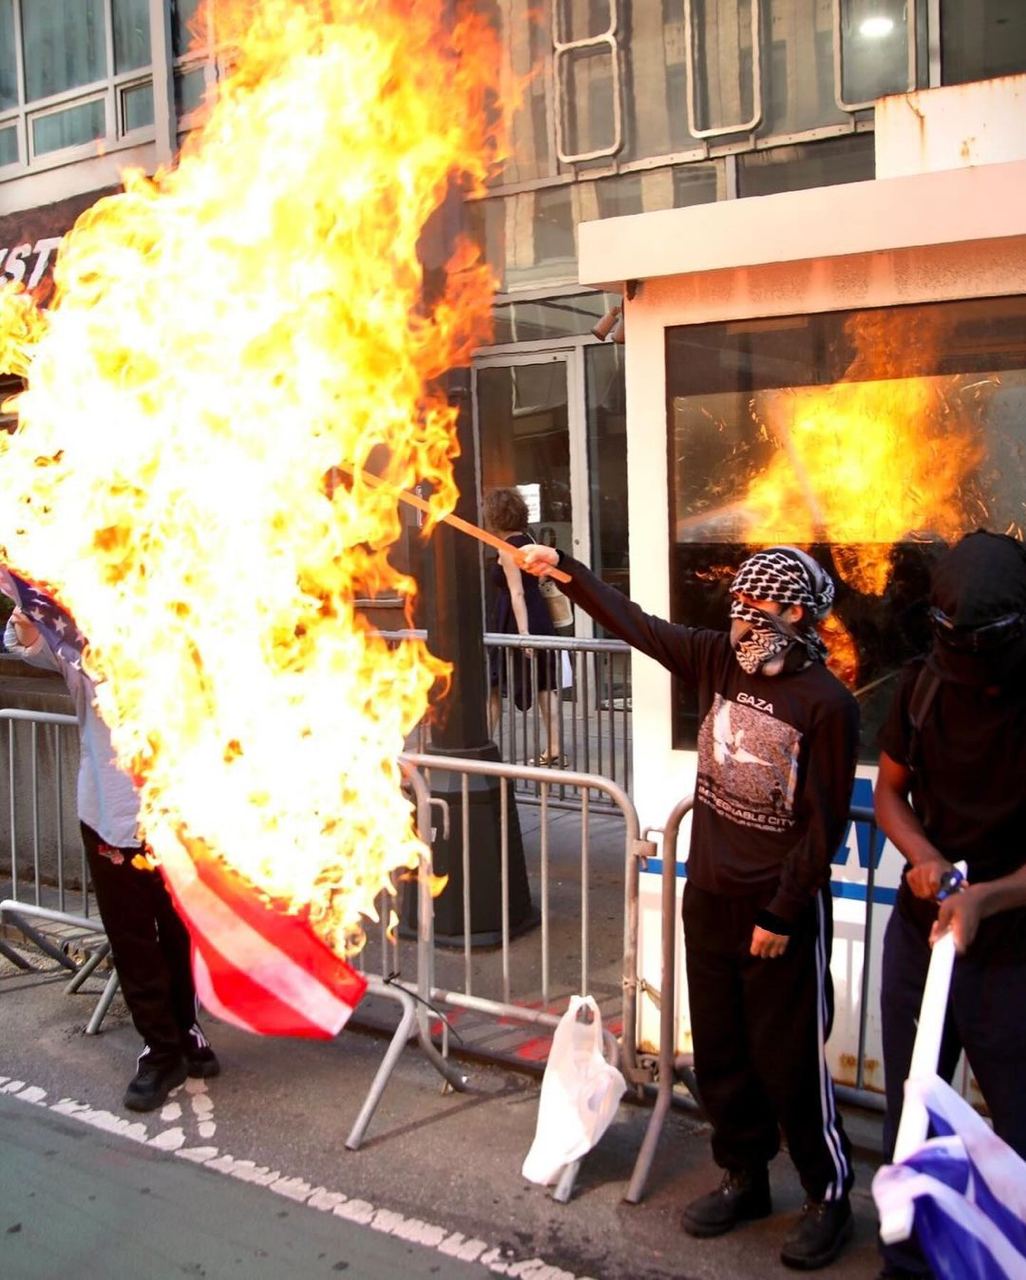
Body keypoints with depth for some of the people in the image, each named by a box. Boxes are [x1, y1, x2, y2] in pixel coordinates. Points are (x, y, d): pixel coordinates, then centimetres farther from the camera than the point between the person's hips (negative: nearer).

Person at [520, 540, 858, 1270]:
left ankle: (831, 1196, 24)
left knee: (789, 1061, 4)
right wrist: (566, 571, 2)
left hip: (780, 909, -6)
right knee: (719, 1053, 16)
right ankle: (745, 1179, 35)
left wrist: (783, 913, -14)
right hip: (709, 898, 6)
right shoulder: (720, 661, 0)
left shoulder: (826, 703, -17)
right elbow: (637, 624, 6)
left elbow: (825, 823, -15)